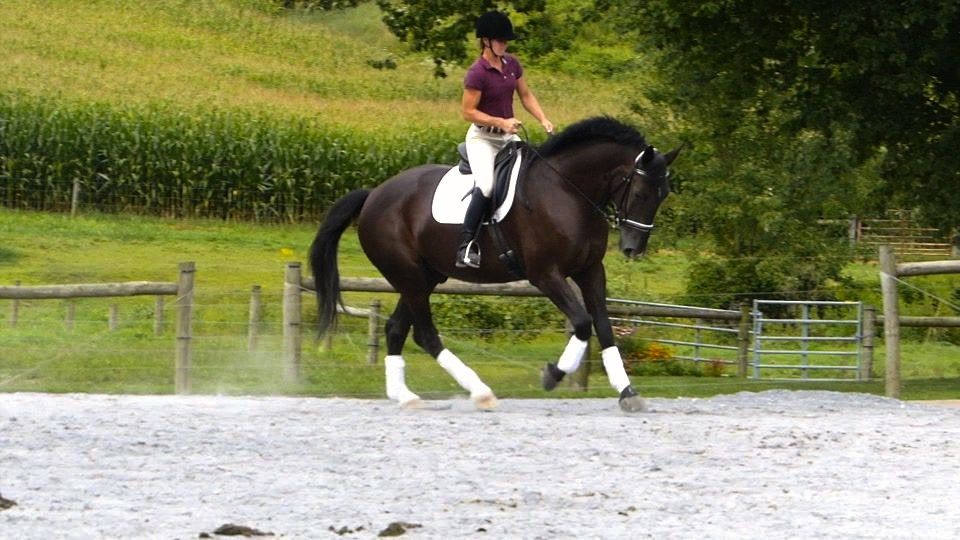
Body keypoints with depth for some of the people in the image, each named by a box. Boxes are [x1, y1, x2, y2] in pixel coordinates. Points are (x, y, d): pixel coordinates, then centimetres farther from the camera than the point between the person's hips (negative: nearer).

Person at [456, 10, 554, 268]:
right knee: (486, 185, -28)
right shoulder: (477, 73, -17)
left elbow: (526, 95, 13)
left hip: (508, 137, 8)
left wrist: (543, 120, -2)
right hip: (482, 138, -8)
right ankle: (466, 246, -26)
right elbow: (468, 112, -17)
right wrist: (501, 122, -25)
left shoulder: (512, 64, 5)